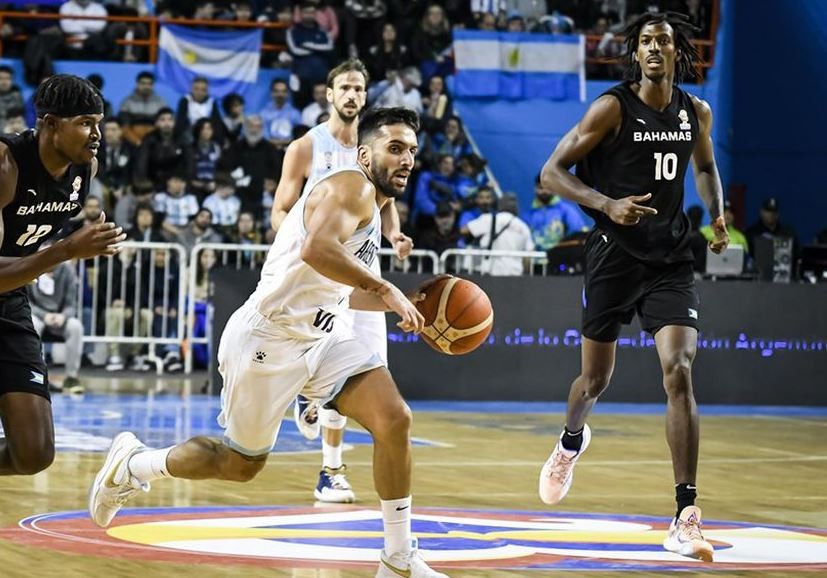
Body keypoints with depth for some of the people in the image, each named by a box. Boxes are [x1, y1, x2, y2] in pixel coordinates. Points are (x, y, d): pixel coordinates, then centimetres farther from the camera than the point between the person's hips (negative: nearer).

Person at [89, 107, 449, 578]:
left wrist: (402, 303, 15)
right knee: (243, 463, 7)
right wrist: (384, 288, -31)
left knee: (395, 420, -12)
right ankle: (133, 464, 32)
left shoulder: (373, 207, 15)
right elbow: (316, 249, -34)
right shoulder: (352, 187, -15)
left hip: (321, 336, 8)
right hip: (268, 339, -8)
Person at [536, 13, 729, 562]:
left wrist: (718, 215, 7)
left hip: (671, 260, 2)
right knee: (596, 378, 12)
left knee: (679, 374, -16)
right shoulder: (613, 107, -10)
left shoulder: (696, 113, 4)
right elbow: (553, 171, -11)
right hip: (614, 255, -2)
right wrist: (607, 204, -26)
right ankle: (572, 441, 50)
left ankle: (686, 516, -17)